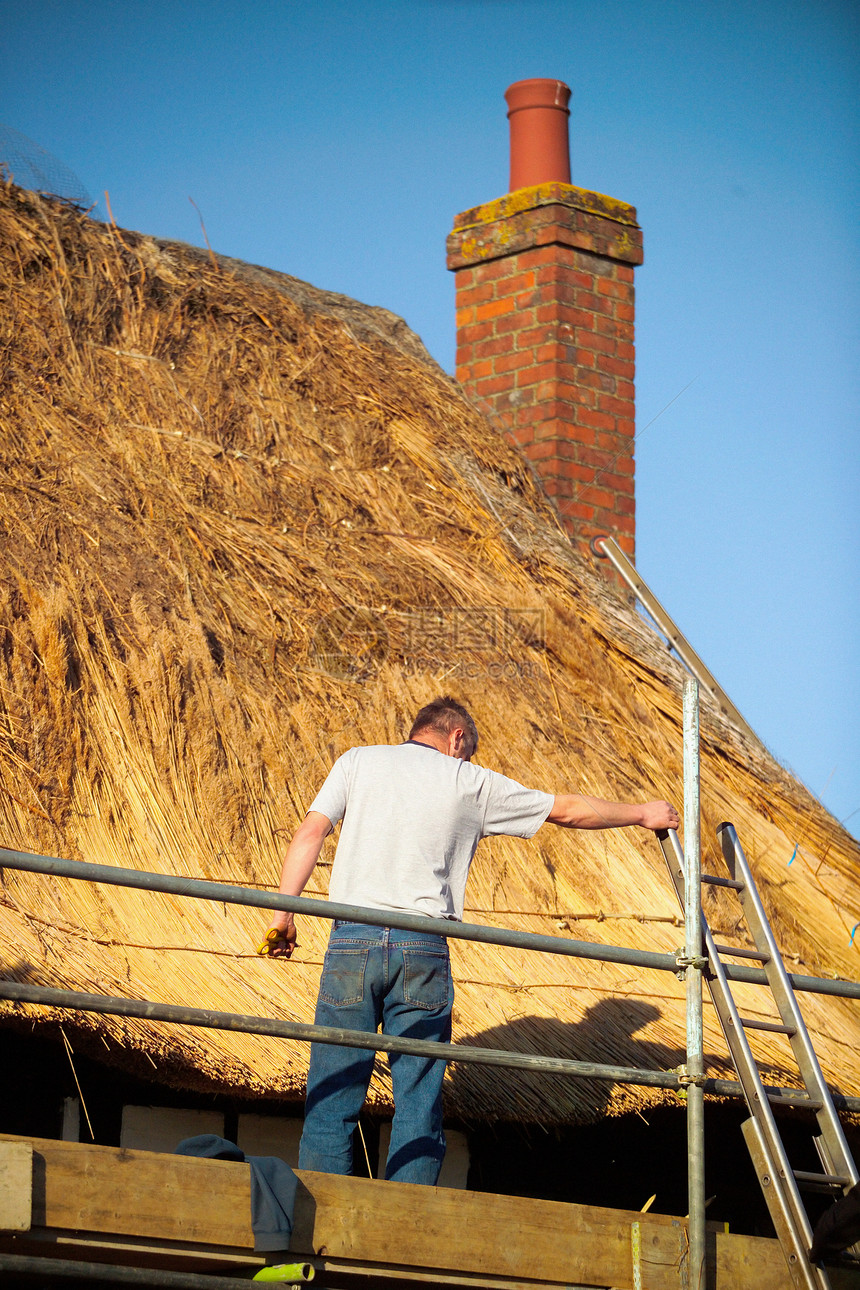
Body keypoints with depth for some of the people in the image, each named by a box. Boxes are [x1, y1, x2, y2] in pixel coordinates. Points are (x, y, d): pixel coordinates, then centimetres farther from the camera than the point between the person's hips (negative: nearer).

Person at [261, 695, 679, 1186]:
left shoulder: (359, 761, 14)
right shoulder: (473, 782, 13)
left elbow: (310, 834, 2)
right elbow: (568, 810, 21)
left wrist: (283, 912, 2)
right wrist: (643, 813, 34)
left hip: (353, 940, 1)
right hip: (424, 949, -1)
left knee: (332, 1097, 2)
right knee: (419, 1104, 5)